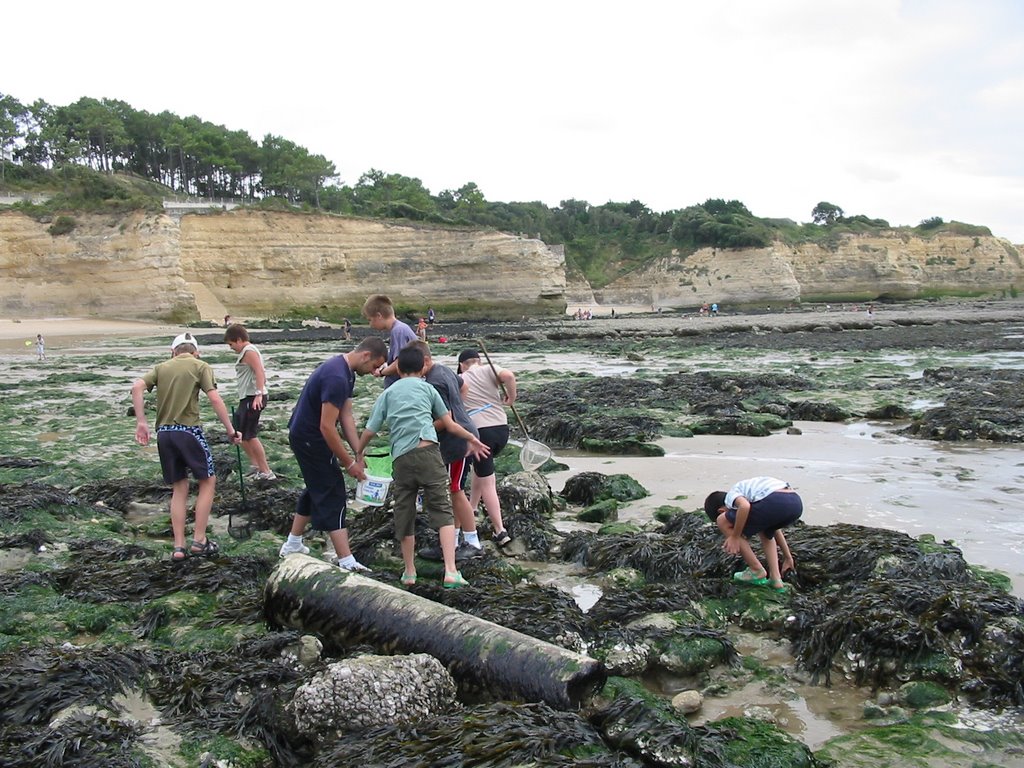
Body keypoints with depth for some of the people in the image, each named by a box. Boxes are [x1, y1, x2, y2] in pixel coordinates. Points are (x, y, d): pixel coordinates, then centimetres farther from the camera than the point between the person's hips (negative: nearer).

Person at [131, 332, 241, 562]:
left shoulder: (161, 367, 15)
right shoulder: (201, 366, 4)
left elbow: (137, 387, -1)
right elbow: (215, 399, -9)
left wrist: (141, 422, 0)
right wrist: (231, 430, -6)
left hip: (164, 433, 5)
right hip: (188, 430, -4)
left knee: (179, 488, 14)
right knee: (208, 481, 11)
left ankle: (179, 547, 11)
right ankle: (199, 540, 9)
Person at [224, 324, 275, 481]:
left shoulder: (249, 351, -13)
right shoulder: (249, 351, 19)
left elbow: (260, 372, -25)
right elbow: (261, 373, 23)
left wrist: (258, 394, -33)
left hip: (252, 398, -11)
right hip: (247, 398, 11)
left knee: (249, 435, -9)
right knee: (239, 432, 18)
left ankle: (266, 472, -6)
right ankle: (255, 465, 24)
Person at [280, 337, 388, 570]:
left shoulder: (346, 373, 6)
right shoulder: (336, 378, -27)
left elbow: (346, 416, 6)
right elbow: (327, 427, -27)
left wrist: (358, 453, 0)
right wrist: (348, 463, -20)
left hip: (305, 435, 10)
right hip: (309, 439, -10)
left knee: (317, 489, 22)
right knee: (332, 495, -8)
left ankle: (292, 545, 35)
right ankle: (347, 563, -7)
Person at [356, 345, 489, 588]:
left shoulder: (387, 393, 18)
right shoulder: (427, 388, 15)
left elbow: (369, 431, 14)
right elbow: (448, 424, 18)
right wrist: (471, 438, 33)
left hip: (401, 459, 2)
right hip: (428, 452, -2)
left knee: (404, 516, 15)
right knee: (442, 511, -1)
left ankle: (409, 572, 24)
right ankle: (450, 571, -13)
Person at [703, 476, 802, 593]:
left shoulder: (731, 496, 13)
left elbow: (744, 506, -13)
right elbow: (773, 526, 42)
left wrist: (735, 537, 0)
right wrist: (788, 557, 49)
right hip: (797, 503, 9)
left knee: (723, 522, 10)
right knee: (765, 530, 39)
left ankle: (757, 571, 14)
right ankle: (776, 579, 25)